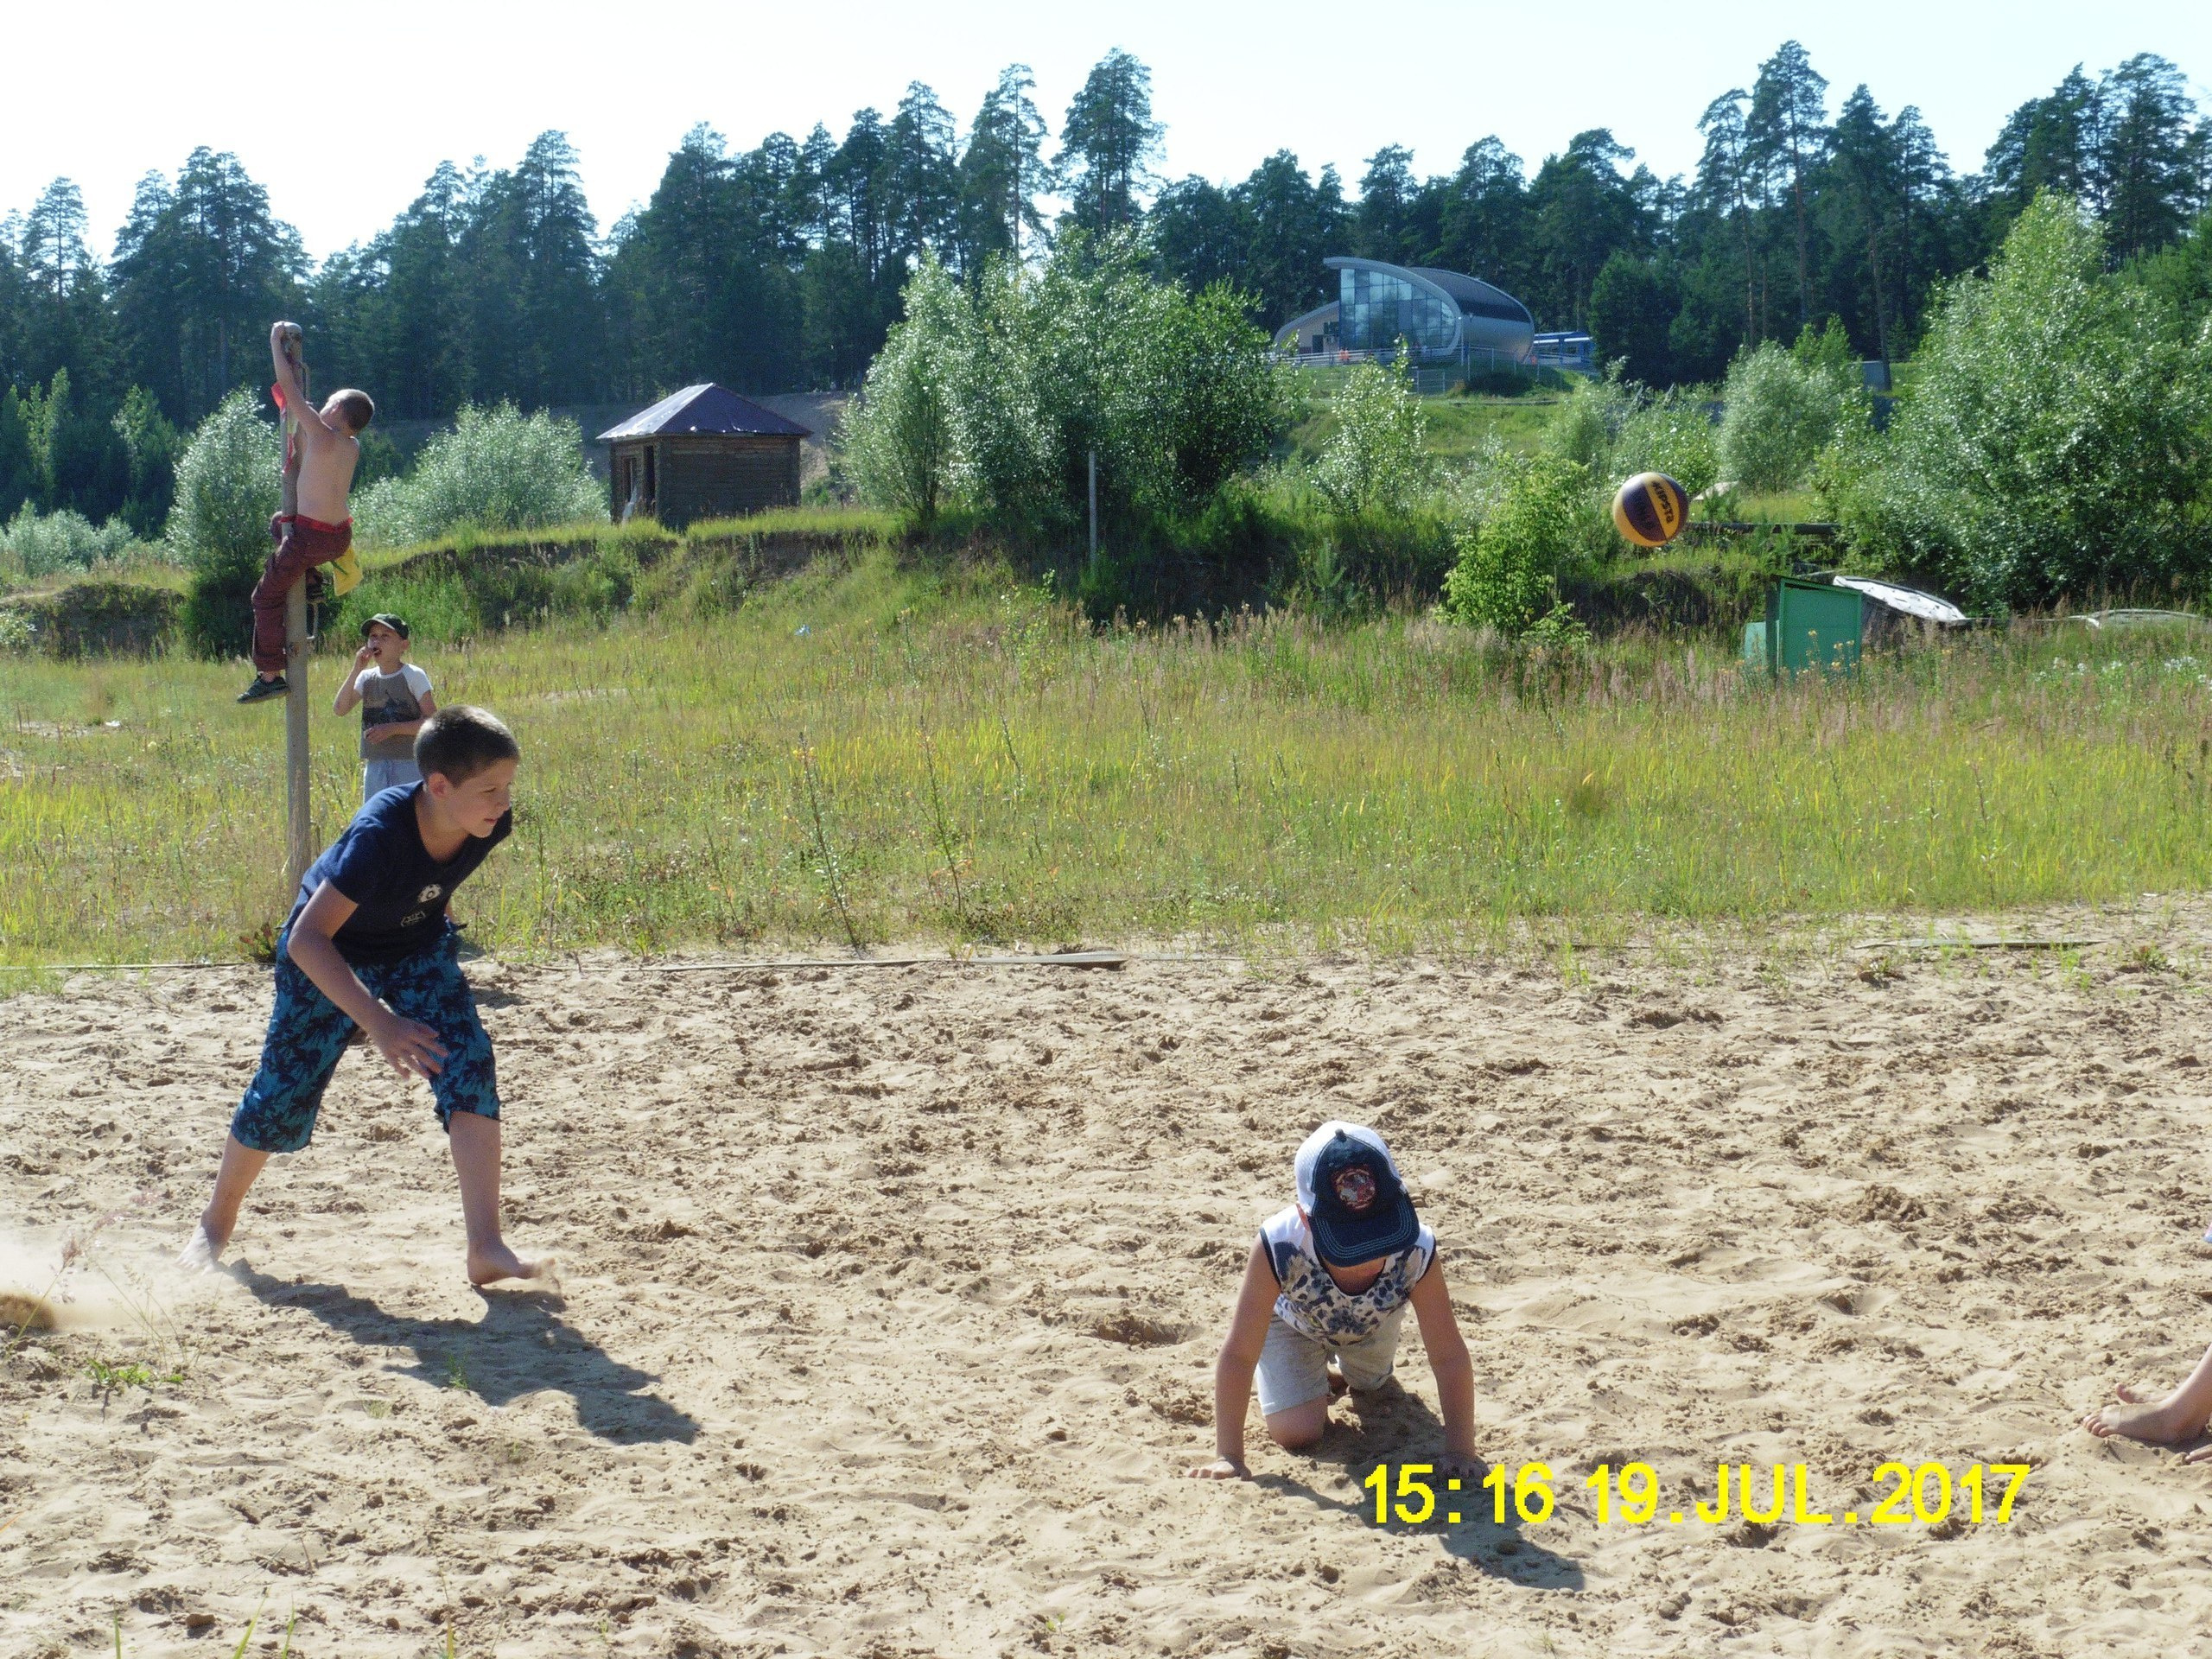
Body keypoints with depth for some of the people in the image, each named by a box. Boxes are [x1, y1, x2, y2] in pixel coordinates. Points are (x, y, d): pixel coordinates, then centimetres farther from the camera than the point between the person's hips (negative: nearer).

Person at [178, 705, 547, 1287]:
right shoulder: (379, 833, -41)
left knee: (469, 1069, -17)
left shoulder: (492, 822, -24)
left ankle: (487, 1249, -19)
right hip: (326, 957, -4)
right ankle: (216, 1223, 32)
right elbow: (306, 939, -43)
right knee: (282, 1095, 3)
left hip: (416, 952, 4)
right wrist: (378, 1022, -51)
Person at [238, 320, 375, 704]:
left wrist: (276, 342, -1)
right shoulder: (353, 447, 6)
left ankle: (269, 676, 2)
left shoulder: (322, 435, -16)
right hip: (341, 537, 8)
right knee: (280, 523, 37)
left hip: (311, 538, -8)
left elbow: (288, 388, -12)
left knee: (267, 597, 5)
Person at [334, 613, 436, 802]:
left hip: (409, 764, -5)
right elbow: (339, 710, -5)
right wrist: (356, 670, -11)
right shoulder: (367, 677, 7)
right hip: (375, 765, 5)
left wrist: (393, 729, -18)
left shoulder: (413, 676, -6)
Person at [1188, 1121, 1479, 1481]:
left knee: (1369, 1383, 28)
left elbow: (1449, 1358, -34)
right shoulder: (1278, 1246, -47)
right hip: (1293, 1321, -2)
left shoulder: (1416, 1250, -44)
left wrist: (1460, 1454, -34)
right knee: (1297, 1434, -10)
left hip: (1372, 1325, 2)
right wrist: (1228, 1457, -37)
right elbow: (1238, 1356, -39)